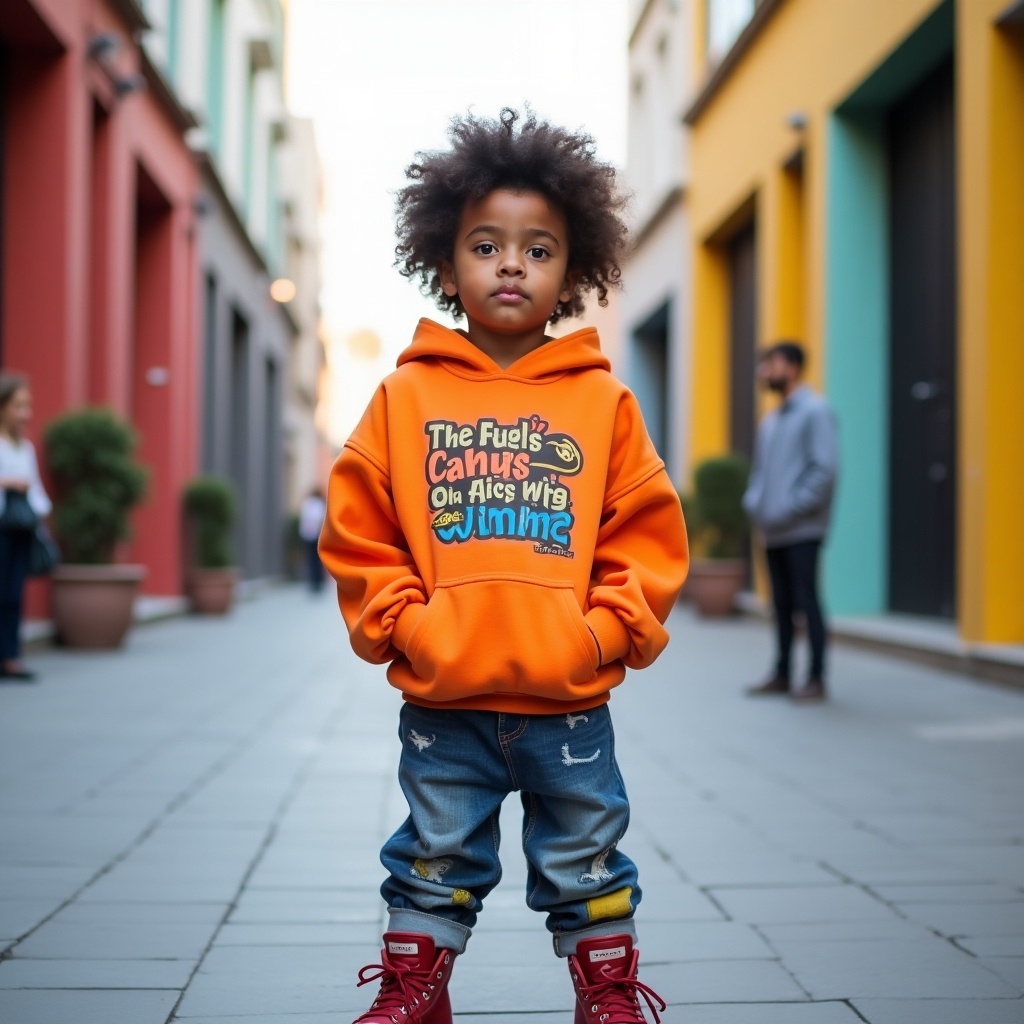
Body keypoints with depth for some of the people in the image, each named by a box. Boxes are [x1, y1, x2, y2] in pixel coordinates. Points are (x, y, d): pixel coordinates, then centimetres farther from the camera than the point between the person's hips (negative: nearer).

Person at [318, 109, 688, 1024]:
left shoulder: (602, 400, 1)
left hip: (570, 701, 0)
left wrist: (610, 627, -7)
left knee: (587, 861, 14)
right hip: (442, 704, 0)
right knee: (436, 860, 15)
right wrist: (398, 620, -7)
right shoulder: (407, 395, 1)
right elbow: (359, 528, 2)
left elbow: (646, 530, 2)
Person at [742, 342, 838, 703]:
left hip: (802, 530, -7)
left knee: (806, 600, -4)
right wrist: (754, 502, 6)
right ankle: (782, 675, 18)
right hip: (772, 531, 7)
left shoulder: (815, 411, -7)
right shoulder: (770, 421, 16)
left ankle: (816, 679, 2)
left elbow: (825, 467, -15)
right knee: (782, 603, 11)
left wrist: (793, 507, -16)